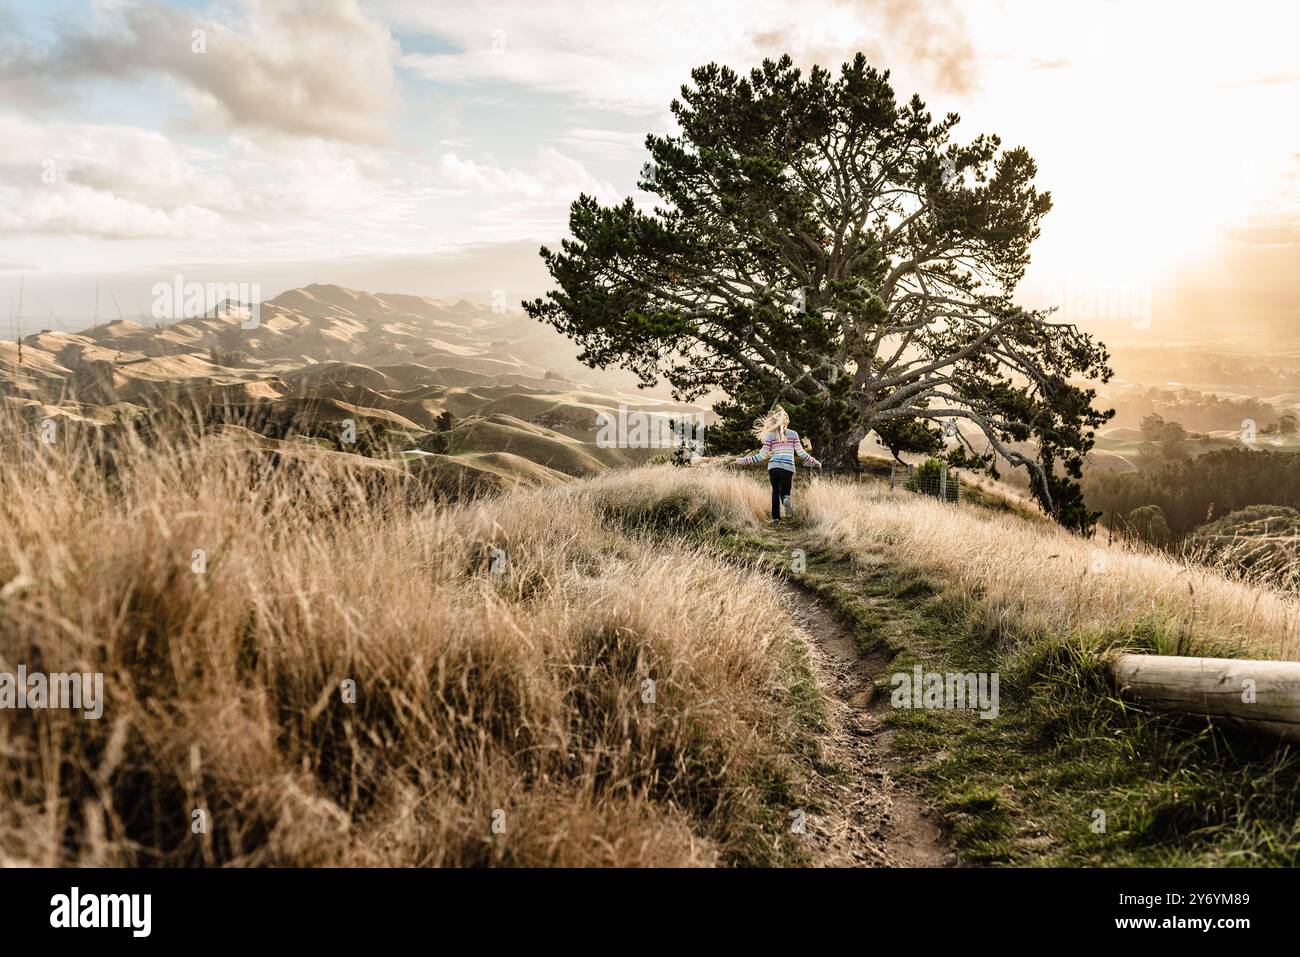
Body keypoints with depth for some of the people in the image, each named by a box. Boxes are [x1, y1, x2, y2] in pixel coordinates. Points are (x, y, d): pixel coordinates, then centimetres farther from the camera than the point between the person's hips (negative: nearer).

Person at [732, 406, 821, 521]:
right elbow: (801, 453, 5)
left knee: (775, 491, 14)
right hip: (788, 468, 0)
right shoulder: (793, 434, 8)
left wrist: (744, 461, 9)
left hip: (773, 468, 0)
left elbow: (762, 455, 2)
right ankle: (786, 500, -24)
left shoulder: (770, 436, 5)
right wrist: (815, 463, 17)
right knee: (785, 492, 12)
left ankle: (776, 517, 2)